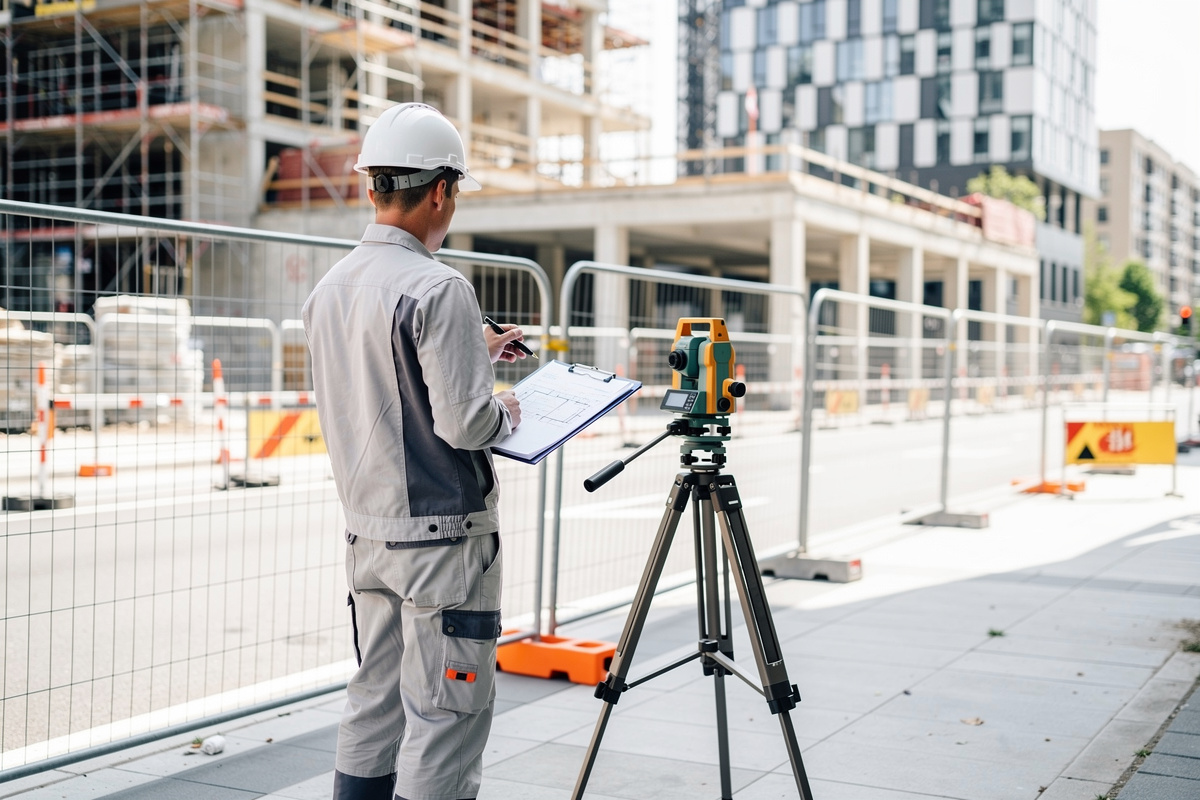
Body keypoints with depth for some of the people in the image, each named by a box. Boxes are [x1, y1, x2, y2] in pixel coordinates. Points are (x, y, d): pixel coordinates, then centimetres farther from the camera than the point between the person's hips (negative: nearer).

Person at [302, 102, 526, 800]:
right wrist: (504, 412, 0)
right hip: (444, 534, -8)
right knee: (445, 717, -1)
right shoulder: (438, 289, -17)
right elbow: (464, 423, -21)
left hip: (368, 531, 8)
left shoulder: (329, 289, 8)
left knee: (375, 705, 16)